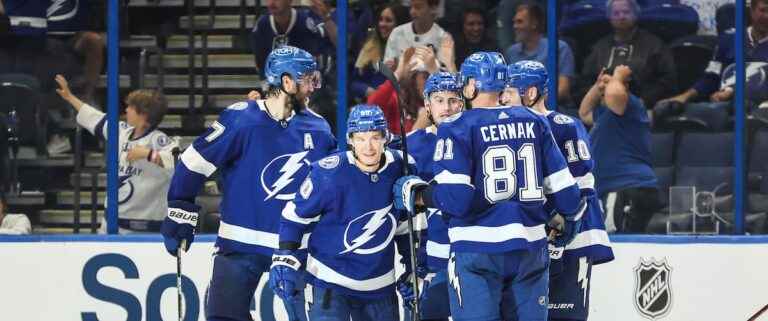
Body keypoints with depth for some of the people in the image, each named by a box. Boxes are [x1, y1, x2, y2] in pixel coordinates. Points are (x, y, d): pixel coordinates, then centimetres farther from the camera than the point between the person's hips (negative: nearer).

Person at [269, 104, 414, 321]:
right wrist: (284, 262, -13)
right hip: (331, 279, -5)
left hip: (380, 284, 5)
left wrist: (412, 266, 15)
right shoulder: (329, 174, -19)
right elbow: (295, 216, -8)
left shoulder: (400, 168, -5)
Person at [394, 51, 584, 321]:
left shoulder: (457, 128, -7)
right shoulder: (533, 123, 7)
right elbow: (563, 187, 9)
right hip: (530, 250, 4)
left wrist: (416, 194, 2)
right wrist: (571, 216, 30)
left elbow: (455, 198, -17)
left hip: (477, 251, -4)